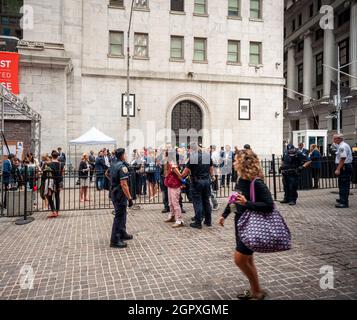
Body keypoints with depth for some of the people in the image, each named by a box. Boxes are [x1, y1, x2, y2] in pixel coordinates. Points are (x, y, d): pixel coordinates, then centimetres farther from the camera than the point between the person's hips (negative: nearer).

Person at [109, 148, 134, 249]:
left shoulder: (113, 166, 10)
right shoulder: (123, 167, -19)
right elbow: (123, 184, -25)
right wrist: (129, 198, -23)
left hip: (114, 193, 10)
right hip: (120, 195, -10)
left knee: (122, 214, 22)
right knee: (119, 216, -3)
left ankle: (122, 234, 36)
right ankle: (115, 240, 2)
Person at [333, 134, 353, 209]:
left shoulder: (342, 146, -16)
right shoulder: (344, 145, 19)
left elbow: (342, 159, -24)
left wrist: (338, 169, -26)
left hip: (344, 168, -11)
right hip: (347, 167, 11)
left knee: (343, 185, -8)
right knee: (344, 185, 19)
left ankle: (344, 203, -6)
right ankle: (343, 199, 31)